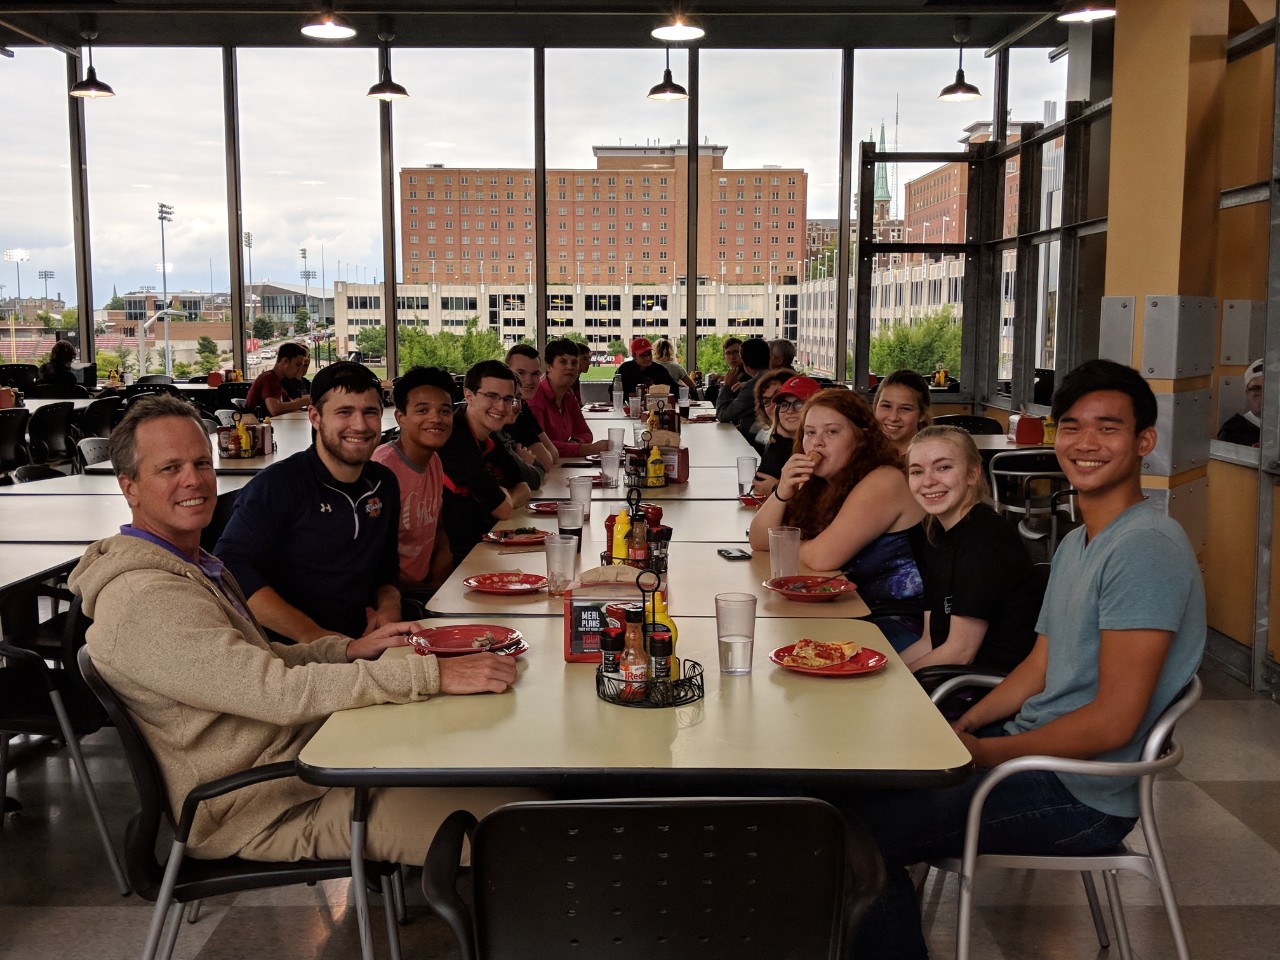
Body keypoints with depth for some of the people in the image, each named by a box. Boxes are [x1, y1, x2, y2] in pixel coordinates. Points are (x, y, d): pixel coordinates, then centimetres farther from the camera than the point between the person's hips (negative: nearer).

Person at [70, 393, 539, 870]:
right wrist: (434, 674, -26)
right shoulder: (143, 598, -20)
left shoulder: (194, 565, 14)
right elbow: (277, 692, -25)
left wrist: (350, 649, 3)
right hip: (262, 809, -10)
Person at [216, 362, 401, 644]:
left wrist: (389, 605, 2)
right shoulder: (278, 484, -10)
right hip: (286, 651, -5)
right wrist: (310, 634, -24)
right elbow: (230, 568, -19)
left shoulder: (383, 484, 12)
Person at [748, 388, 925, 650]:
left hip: (900, 622, -8)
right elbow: (760, 543, 9)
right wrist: (781, 493, -9)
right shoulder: (816, 482, 11)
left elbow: (822, 557, -22)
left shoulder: (883, 482, -17)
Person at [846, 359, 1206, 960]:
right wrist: (961, 729, 0)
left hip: (1084, 793, -10)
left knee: (860, 832, -16)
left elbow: (1113, 722, -23)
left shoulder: (1147, 549, -19)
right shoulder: (1076, 544, 13)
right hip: (1036, 748, 10)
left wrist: (982, 754, -15)